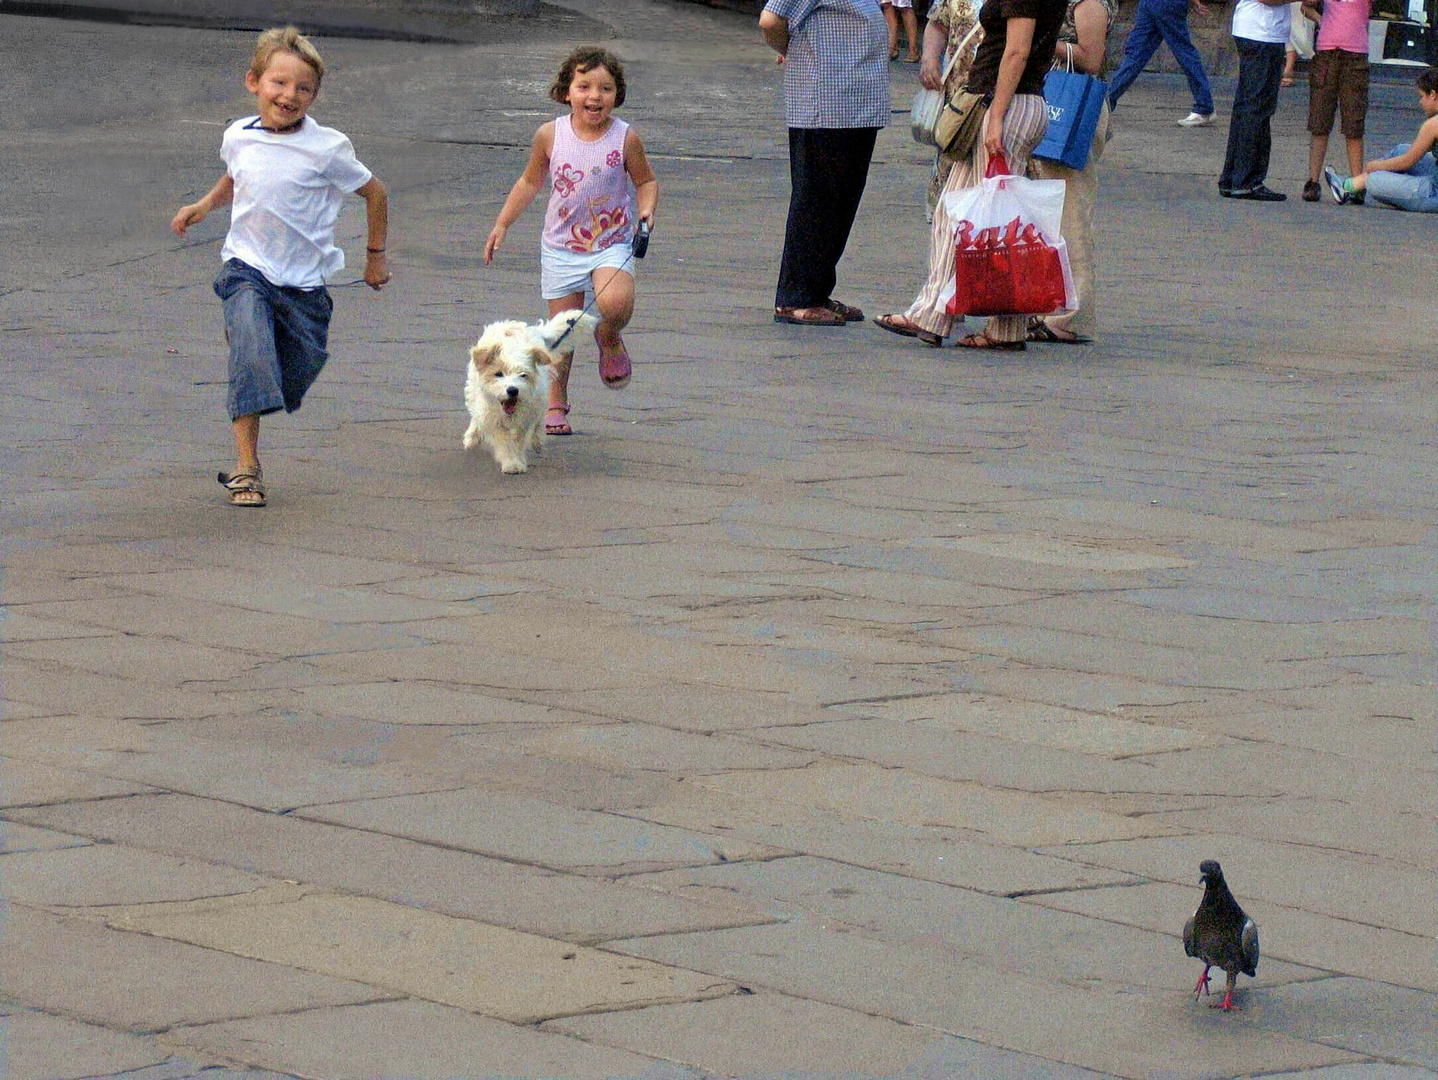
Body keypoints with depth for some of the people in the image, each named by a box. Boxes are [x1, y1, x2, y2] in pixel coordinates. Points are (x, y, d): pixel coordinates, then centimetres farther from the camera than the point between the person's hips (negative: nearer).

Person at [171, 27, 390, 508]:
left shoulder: (327, 148, -11)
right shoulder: (238, 137, 1)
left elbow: (374, 193, 5)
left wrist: (376, 255, 13)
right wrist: (205, 204, 13)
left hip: (302, 280, 0)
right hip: (247, 268, 0)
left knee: (299, 370, 5)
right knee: (251, 355, -24)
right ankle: (246, 467, -24)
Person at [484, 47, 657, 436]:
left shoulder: (625, 139, -9)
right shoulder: (550, 136, -4)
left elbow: (645, 181, 6)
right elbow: (530, 182, 12)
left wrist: (646, 210, -14)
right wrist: (501, 225, 12)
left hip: (612, 246, -2)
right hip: (561, 247, 2)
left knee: (615, 303, -29)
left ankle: (609, 340, 6)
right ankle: (556, 404, 23)